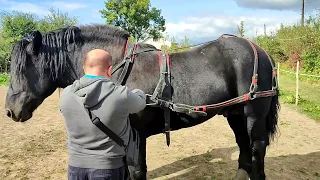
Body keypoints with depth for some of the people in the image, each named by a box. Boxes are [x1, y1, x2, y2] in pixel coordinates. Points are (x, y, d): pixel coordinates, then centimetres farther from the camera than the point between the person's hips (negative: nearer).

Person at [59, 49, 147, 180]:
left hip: (75, 166, 4)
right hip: (109, 168, -3)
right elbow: (140, 102, -2)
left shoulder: (66, 94, -10)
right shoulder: (121, 95, -22)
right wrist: (138, 93, 23)